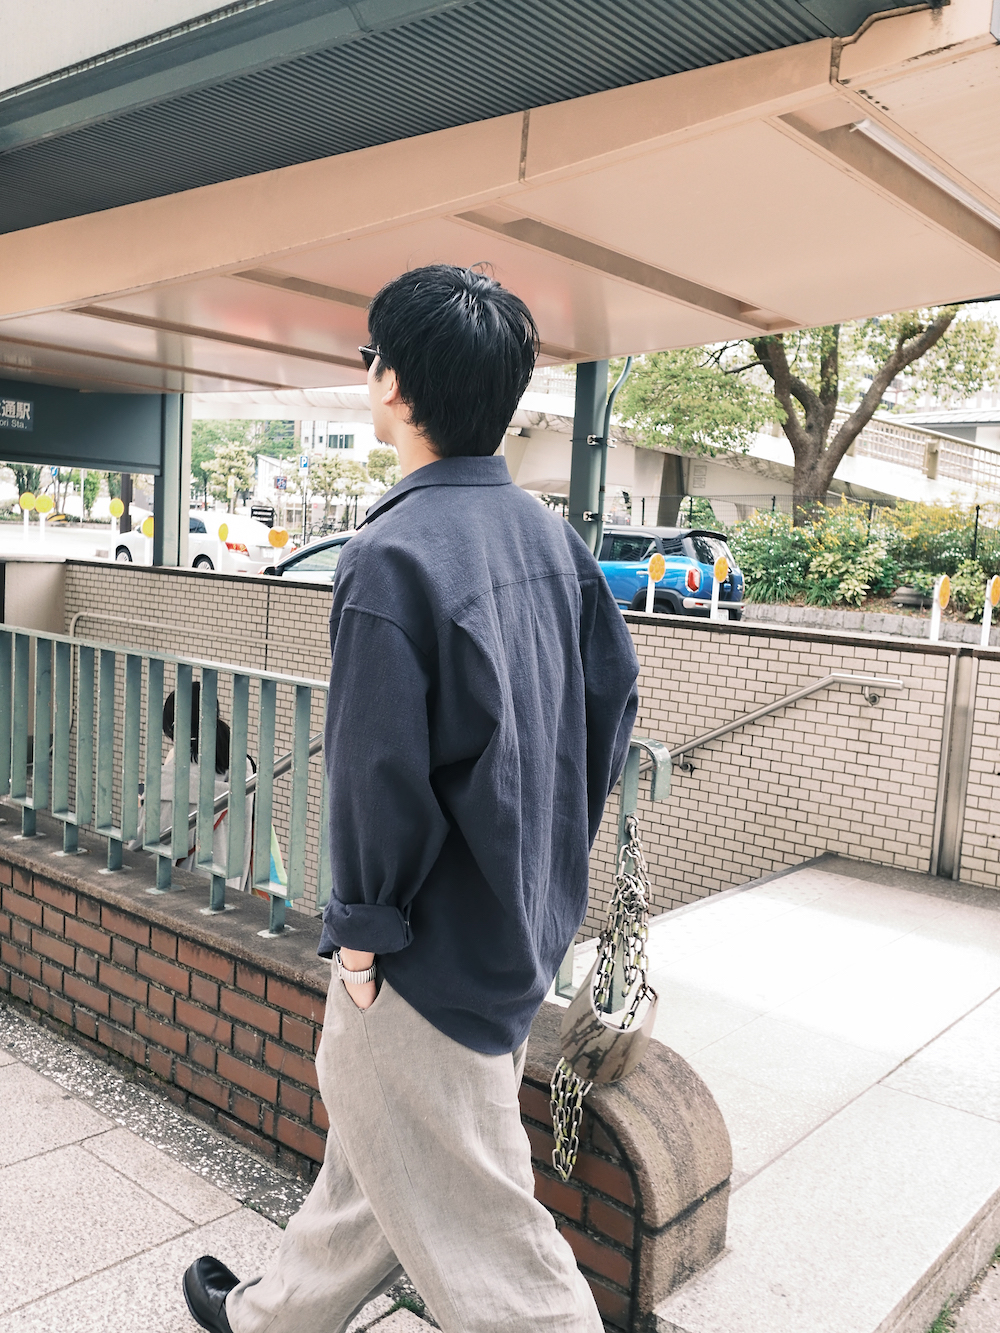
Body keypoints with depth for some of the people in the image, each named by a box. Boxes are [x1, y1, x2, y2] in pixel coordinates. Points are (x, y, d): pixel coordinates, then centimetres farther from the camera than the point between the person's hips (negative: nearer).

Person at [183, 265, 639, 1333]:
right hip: (526, 918, 9)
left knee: (469, 1211, 10)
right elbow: (613, 693, 7)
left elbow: (378, 772, -25)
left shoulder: (393, 555, -23)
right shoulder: (547, 532, 2)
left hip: (437, 946, -9)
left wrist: (362, 927, -10)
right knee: (376, 1137, 26)